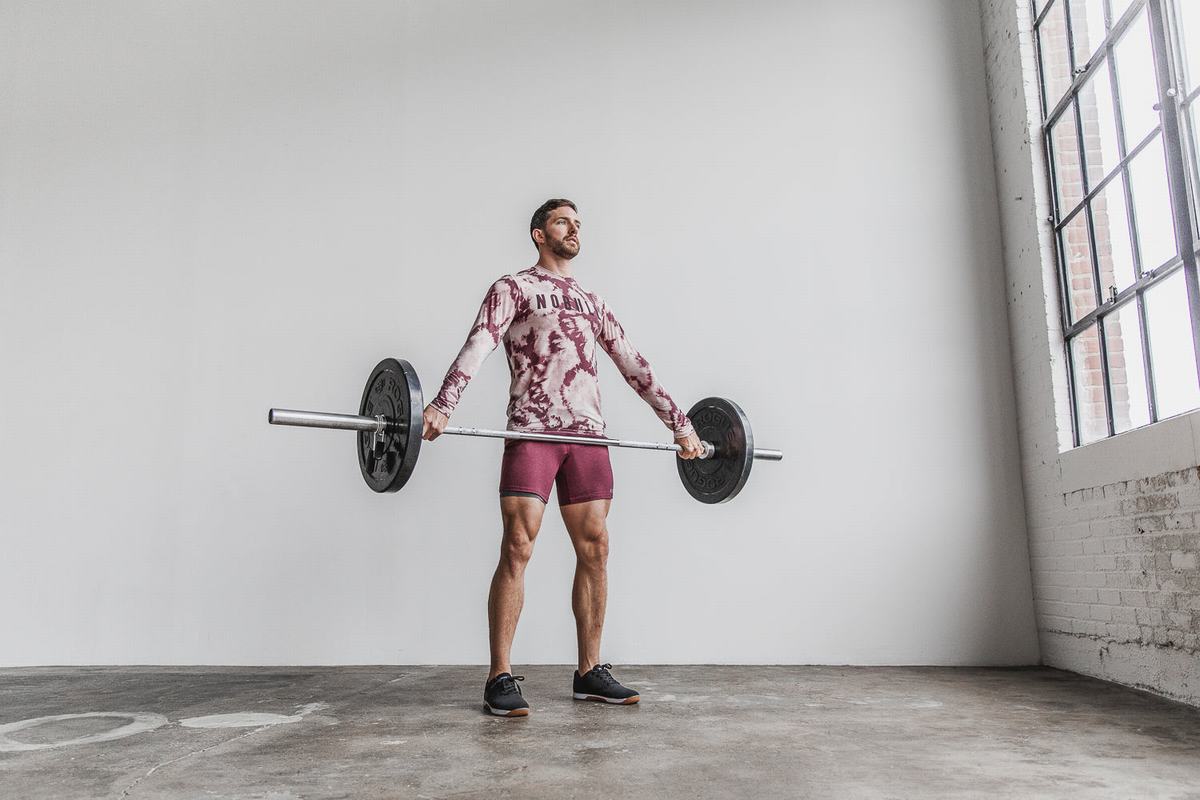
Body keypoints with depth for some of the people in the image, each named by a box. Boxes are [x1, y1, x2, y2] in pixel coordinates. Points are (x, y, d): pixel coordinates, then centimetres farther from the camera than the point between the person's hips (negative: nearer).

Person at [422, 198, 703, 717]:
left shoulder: (593, 303, 24)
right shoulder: (514, 288, 8)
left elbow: (633, 365, 23)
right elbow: (479, 344, -9)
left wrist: (679, 423, 18)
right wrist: (442, 407, -25)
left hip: (587, 435, 6)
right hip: (532, 432, -5)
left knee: (594, 550, 3)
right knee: (517, 549, -9)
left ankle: (590, 672, 14)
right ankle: (500, 679, -2)